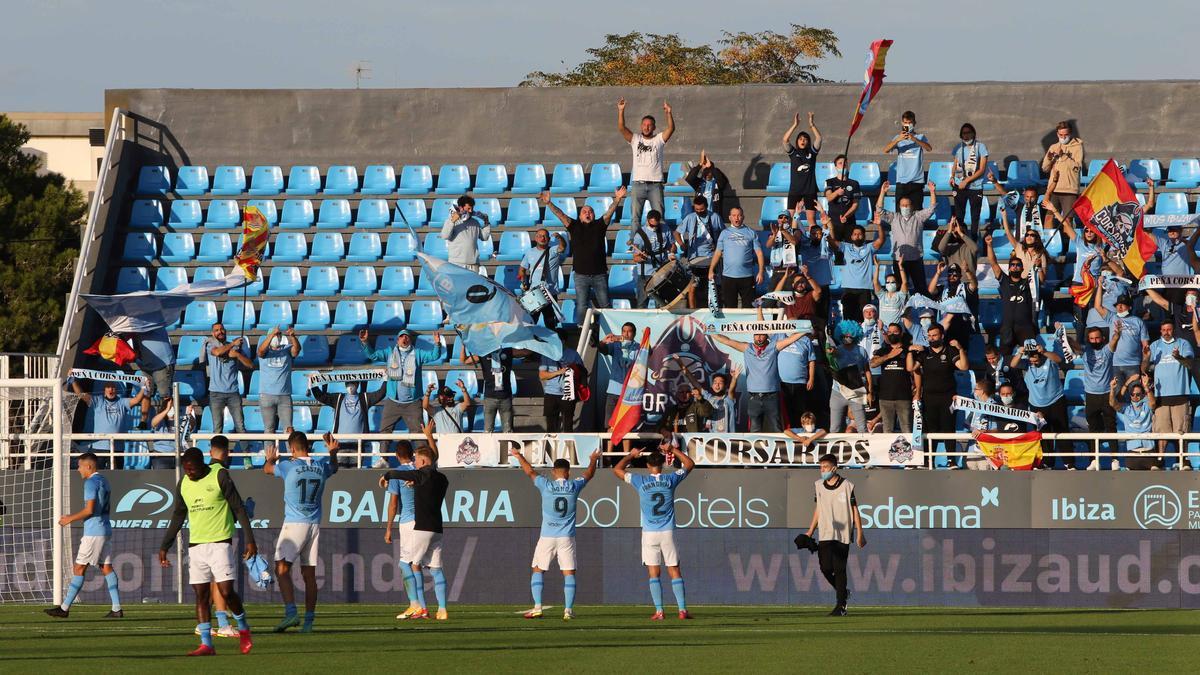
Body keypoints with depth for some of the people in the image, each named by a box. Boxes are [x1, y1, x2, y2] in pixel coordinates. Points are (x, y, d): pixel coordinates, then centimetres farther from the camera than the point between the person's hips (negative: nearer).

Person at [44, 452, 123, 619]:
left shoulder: (91, 482, -12)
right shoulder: (104, 481, 17)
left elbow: (89, 510, -20)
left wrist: (71, 518, -6)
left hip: (93, 532, -9)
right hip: (105, 530, 9)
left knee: (79, 568, -6)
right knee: (106, 568, 7)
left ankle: (65, 608, -5)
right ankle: (117, 609, 1)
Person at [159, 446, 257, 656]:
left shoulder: (220, 477, -7)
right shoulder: (183, 484, 8)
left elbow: (239, 508, -4)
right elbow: (178, 517, 18)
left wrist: (250, 539, -8)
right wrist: (164, 546, 16)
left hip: (220, 542, -5)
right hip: (195, 544, 5)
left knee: (226, 591, -9)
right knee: (200, 595, 0)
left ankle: (244, 629, 16)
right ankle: (206, 644, 1)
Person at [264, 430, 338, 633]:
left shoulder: (290, 466, -9)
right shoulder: (321, 466, 3)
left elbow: (267, 469, 13)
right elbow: (334, 467, 29)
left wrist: (271, 459, 33)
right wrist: (333, 452, 43)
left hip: (294, 523, -5)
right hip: (314, 525, 5)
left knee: (282, 569, -8)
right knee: (309, 574, 8)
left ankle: (291, 612, -24)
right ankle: (309, 620, 8)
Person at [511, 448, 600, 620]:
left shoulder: (547, 486, -5)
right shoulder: (574, 487, -2)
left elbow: (530, 472, 11)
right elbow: (589, 474, 18)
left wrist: (519, 457, 27)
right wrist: (593, 460, 38)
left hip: (547, 536, -1)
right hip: (567, 537, 1)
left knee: (537, 570, 10)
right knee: (569, 573, 4)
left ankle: (537, 608, 1)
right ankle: (568, 609, -4)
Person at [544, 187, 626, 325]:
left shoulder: (599, 225, 6)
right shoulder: (575, 226, 6)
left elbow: (609, 212, -6)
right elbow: (560, 215, -1)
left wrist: (617, 200, -23)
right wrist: (548, 204, -14)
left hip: (599, 274, 1)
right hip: (581, 275, -1)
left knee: (604, 306, 5)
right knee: (581, 307, -3)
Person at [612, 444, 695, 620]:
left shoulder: (641, 481, -5)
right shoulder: (670, 480, -2)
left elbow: (617, 469, 7)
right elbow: (690, 464, 15)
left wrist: (631, 455, 20)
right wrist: (674, 450, 23)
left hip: (649, 533, -1)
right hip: (668, 533, 1)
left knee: (654, 573, 2)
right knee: (674, 571, 4)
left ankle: (659, 611, -4)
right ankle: (682, 609, -1)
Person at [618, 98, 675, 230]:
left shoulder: (659, 140, 6)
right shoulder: (635, 140, 8)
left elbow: (671, 129, -8)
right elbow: (621, 128, -3)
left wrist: (668, 113, -24)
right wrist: (621, 111, -15)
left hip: (655, 184, -1)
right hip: (638, 183, 1)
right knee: (636, 216, 2)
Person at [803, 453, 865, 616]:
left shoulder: (847, 486, -5)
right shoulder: (818, 486, 9)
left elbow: (855, 510, -1)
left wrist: (860, 534, -4)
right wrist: (810, 532, 13)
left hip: (843, 534, -4)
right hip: (825, 535, 4)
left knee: (839, 569, -5)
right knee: (826, 568, -5)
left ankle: (841, 605, 1)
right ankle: (843, 592, 21)